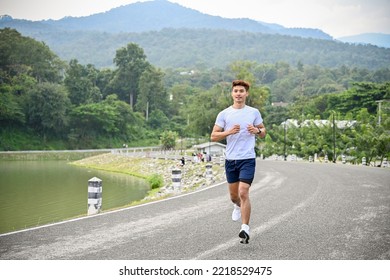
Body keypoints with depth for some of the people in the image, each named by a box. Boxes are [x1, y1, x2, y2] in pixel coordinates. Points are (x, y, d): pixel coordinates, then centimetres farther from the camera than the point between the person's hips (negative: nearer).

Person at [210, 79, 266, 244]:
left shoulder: (254, 112, 4)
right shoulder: (224, 114, 3)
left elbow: (263, 133, 14)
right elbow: (213, 136, 1)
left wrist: (256, 131, -10)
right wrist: (229, 132, -15)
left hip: (248, 159, -2)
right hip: (230, 159, 2)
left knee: (243, 193, -16)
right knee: (234, 196, 15)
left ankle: (245, 229, -13)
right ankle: (238, 206, 50)